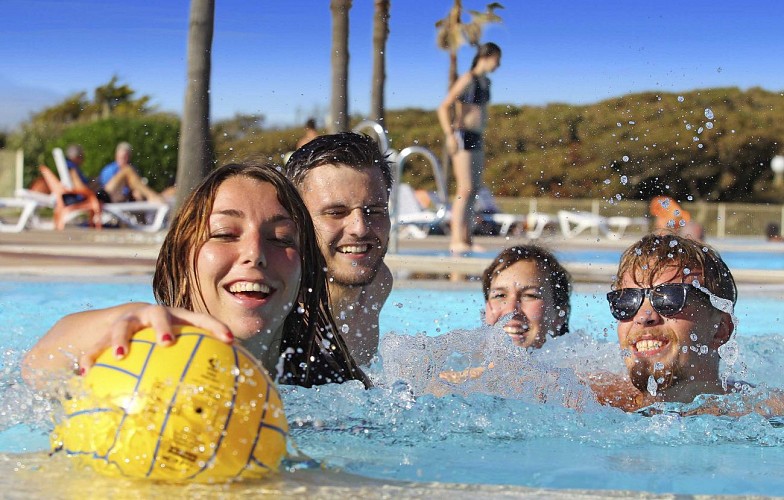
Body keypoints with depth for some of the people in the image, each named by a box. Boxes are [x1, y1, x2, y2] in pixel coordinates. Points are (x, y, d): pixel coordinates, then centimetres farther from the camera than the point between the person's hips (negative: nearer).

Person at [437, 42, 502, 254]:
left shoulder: (486, 82, 14)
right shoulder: (467, 79, -11)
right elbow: (443, 107, -16)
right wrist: (450, 136, -20)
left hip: (476, 139, 9)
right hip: (463, 137, -9)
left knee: (474, 189, 7)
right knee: (465, 189, -13)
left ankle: (466, 239, 10)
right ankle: (456, 240, -14)